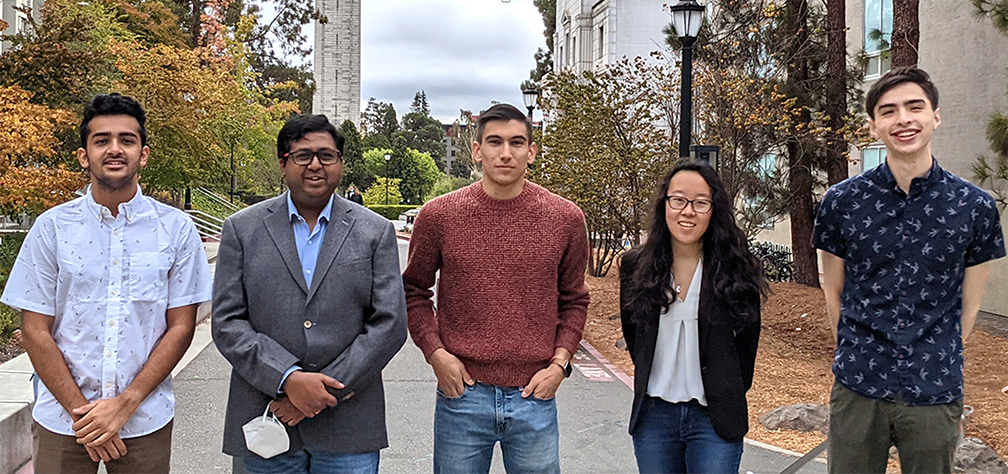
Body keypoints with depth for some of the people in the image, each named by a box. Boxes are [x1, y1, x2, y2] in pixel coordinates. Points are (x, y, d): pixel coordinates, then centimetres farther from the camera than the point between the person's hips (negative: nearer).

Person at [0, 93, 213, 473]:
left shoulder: (177, 229, -2)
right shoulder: (52, 227, -1)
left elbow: (181, 328, -3)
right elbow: (35, 331, -1)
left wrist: (124, 404, -11)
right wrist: (81, 413, -8)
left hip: (146, 422, 0)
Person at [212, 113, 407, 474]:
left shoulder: (376, 232, 4)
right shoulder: (242, 229, 5)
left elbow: (389, 325, -3)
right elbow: (227, 323, -1)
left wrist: (326, 393, -11)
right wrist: (288, 379, -14)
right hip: (266, 424, 1)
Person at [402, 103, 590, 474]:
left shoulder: (566, 219, 1)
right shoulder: (439, 215, -2)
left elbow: (574, 300, 12)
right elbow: (414, 291, 9)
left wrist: (559, 363, 0)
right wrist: (435, 353, -3)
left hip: (535, 398, 1)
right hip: (462, 393, 0)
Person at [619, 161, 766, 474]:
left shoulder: (737, 270, -6)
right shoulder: (634, 267, 0)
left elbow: (746, 341, 4)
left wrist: (729, 395, 8)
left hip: (715, 419, -2)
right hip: (653, 415, 2)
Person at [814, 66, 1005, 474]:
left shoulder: (975, 207, -2)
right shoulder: (841, 202, -2)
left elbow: (968, 305, 5)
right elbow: (834, 293, 6)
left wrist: (936, 366, 6)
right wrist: (858, 357, 7)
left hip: (935, 395, 0)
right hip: (858, 392, 0)